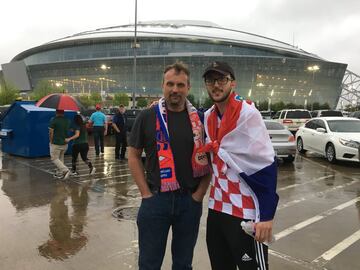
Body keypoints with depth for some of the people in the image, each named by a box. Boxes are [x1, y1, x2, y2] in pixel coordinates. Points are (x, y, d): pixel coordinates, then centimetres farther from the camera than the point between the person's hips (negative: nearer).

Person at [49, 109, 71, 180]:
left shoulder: (53, 120, -13)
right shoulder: (67, 120, 4)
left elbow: (51, 132, -12)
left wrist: (51, 141, -2)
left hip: (55, 144, -6)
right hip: (65, 143, 6)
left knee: (54, 158, 2)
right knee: (61, 158, 20)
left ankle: (65, 170, -15)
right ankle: (59, 173, 23)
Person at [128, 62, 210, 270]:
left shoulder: (200, 119, 1)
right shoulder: (147, 117, -3)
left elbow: (209, 159, 5)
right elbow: (134, 156, 1)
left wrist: (199, 194, -4)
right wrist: (146, 193, -5)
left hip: (190, 200, 2)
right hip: (155, 199, -1)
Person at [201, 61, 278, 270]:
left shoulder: (248, 113, -14)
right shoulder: (208, 117, 6)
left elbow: (266, 166, -18)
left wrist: (267, 215, -19)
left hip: (246, 211, -7)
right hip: (216, 206, 7)